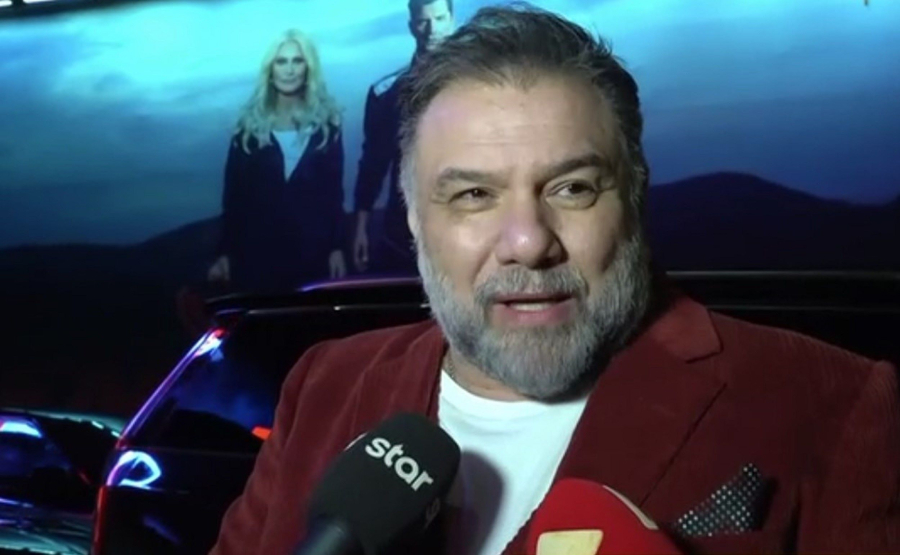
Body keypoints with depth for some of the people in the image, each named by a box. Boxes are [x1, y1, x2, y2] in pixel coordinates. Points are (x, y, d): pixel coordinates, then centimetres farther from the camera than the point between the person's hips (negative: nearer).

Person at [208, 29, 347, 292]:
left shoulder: (326, 123, 4)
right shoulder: (251, 124, 2)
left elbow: (334, 190, 5)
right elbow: (233, 192, 2)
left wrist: (336, 247, -1)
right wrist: (226, 252, -2)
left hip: (312, 249, 0)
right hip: (257, 250, 0)